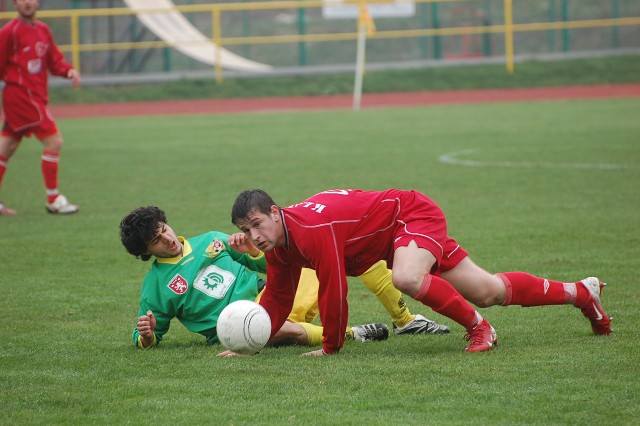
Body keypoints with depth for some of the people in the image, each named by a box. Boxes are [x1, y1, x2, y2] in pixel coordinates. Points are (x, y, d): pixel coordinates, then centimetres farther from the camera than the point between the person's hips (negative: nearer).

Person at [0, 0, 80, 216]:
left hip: (37, 96, 8)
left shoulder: (43, 30, 13)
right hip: (20, 95, -8)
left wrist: (68, 71, -5)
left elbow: (54, 60, 14)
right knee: (54, 141, -11)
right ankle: (53, 200, -2)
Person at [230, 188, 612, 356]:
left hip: (415, 215, -8)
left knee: (406, 278, -40)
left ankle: (478, 328, -16)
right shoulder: (279, 243, -8)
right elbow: (278, 298, 2)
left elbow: (333, 289, -31)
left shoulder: (312, 229, -35)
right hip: (397, 233, 8)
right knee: (487, 293, 13)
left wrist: (331, 346, -20)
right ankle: (581, 292, 32)